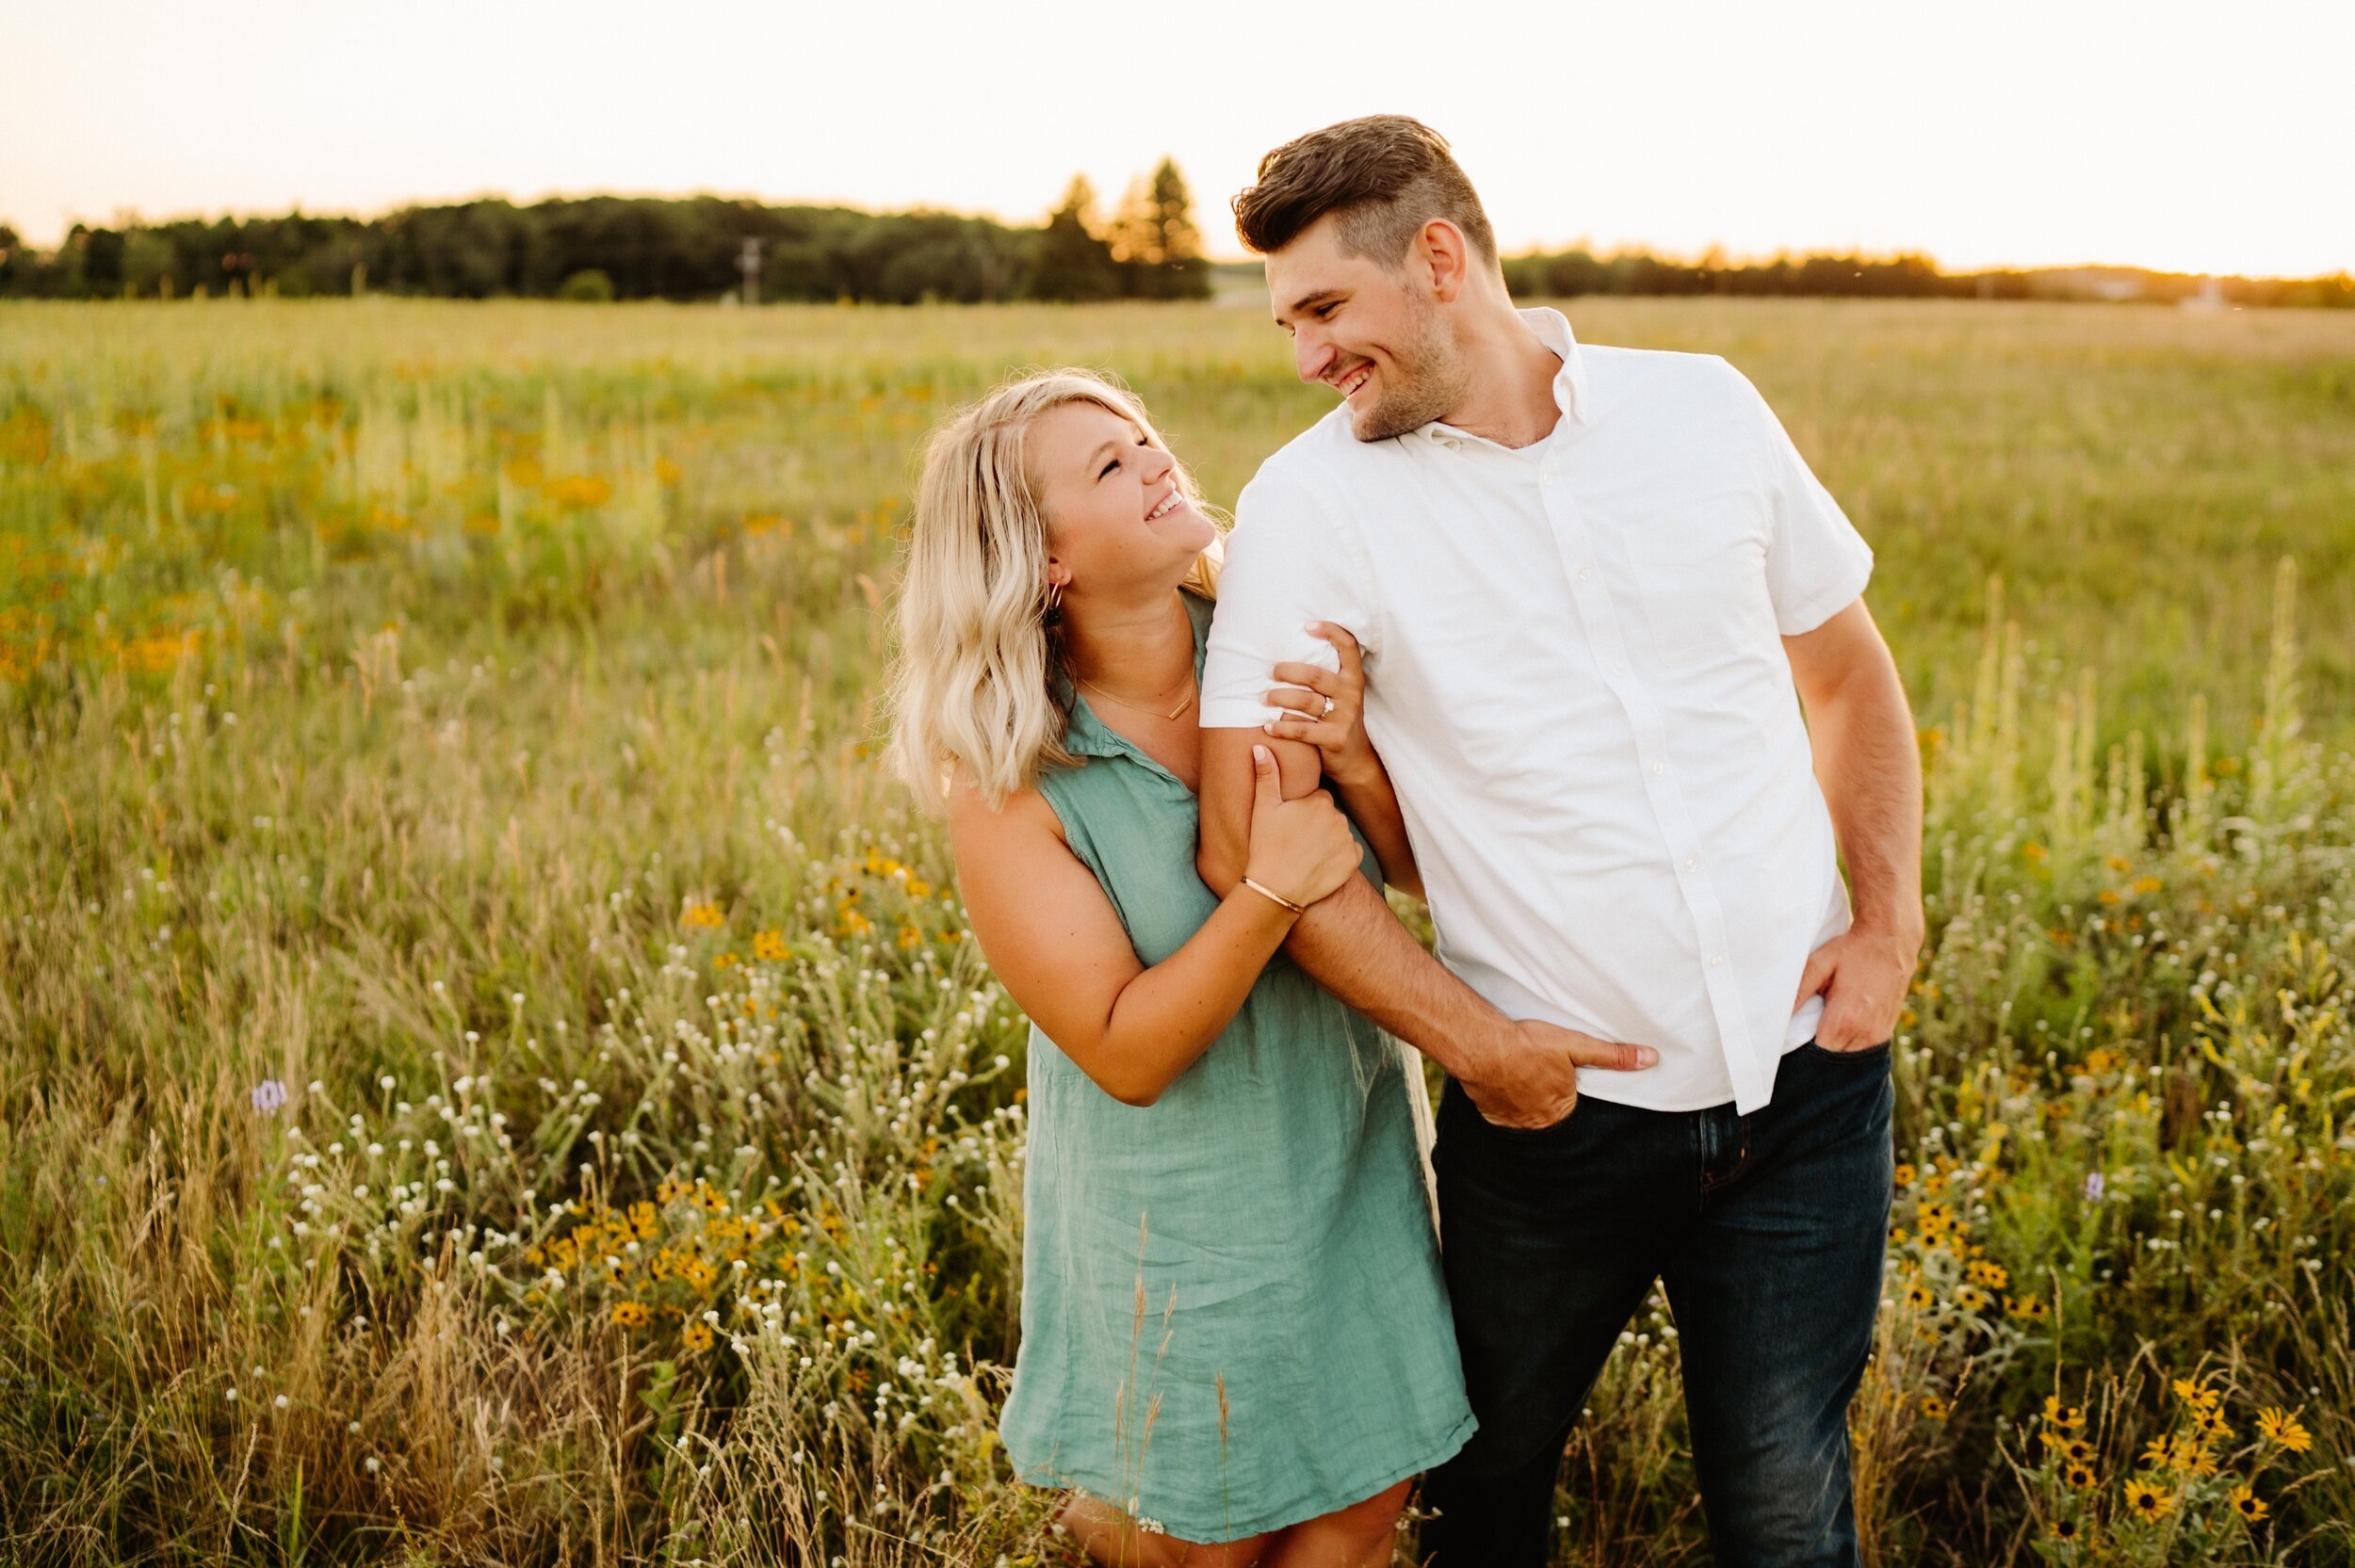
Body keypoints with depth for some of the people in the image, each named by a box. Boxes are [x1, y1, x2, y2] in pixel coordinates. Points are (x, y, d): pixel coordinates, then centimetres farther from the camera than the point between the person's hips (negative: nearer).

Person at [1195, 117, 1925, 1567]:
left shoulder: (1705, 409, 0)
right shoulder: (1310, 505, -9)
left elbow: (1849, 675, 11)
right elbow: (1246, 840, -13)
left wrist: (1890, 918, -1)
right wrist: (1476, 1048, -14)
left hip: (1805, 1081, 2)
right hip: (1551, 1110, -1)